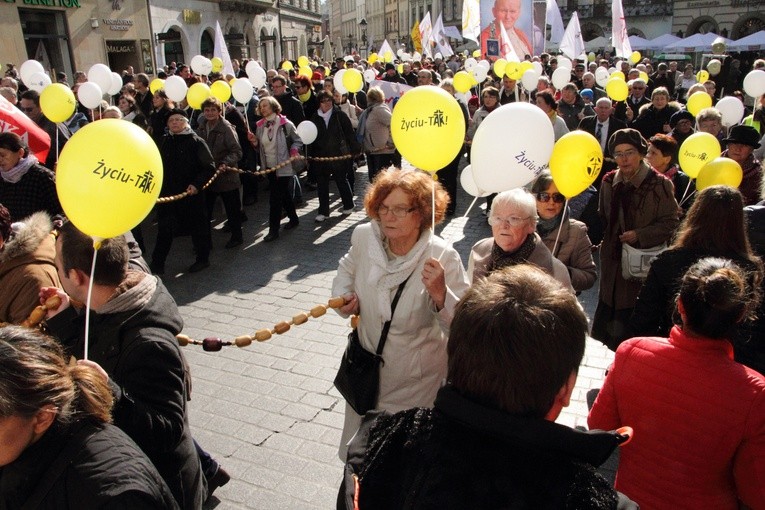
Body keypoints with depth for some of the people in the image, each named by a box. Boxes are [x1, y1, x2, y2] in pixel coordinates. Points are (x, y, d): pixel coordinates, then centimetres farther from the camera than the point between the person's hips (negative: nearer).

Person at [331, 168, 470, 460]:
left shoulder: (443, 257, -25)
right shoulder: (364, 236, -13)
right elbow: (348, 267, 12)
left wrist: (440, 295, -44)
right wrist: (343, 295, -5)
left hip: (416, 379, -4)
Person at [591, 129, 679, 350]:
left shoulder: (659, 184, -11)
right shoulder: (609, 182, 6)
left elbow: (670, 223, -10)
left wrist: (639, 235, -19)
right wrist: (607, 240, 11)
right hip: (613, 258, 5)